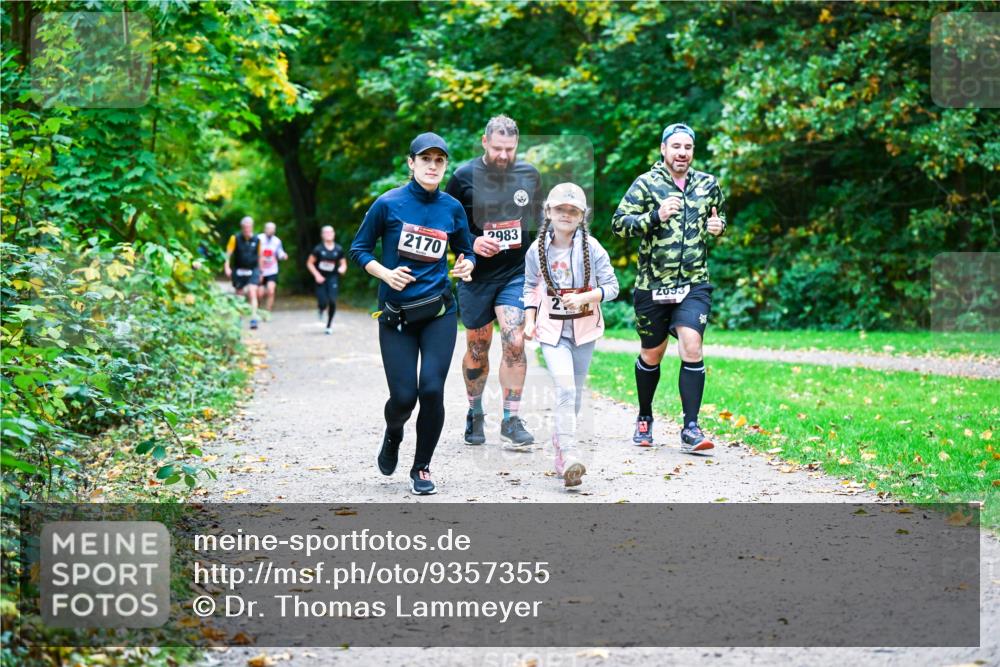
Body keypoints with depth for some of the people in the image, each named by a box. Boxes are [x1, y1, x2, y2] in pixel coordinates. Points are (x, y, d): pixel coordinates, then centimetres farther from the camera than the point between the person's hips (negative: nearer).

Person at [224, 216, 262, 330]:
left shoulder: (256, 240, 1)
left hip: (253, 270, 0)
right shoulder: (235, 238, -5)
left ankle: (253, 319, -19)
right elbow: (228, 253, -4)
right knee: (239, 295, 12)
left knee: (252, 293, -16)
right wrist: (227, 267, -16)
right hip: (239, 271, 0)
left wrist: (260, 272, 17)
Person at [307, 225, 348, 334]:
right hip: (321, 278, -1)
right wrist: (317, 275, -11)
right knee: (323, 304, -8)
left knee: (332, 302, -15)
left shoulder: (338, 249, 1)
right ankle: (321, 309, 34)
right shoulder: (318, 249, -5)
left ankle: (329, 326, 3)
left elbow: (343, 263, 9)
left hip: (333, 278, 1)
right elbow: (309, 263, -1)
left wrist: (342, 268, -14)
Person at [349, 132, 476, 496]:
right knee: (404, 396, -5)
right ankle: (393, 435, 33)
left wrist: (466, 267, -8)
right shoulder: (389, 204, -5)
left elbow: (466, 252, 15)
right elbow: (359, 249, 2)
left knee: (432, 390, -10)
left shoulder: (452, 208, 3)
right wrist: (386, 274, -14)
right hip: (396, 315, -1)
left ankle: (422, 467, 11)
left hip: (439, 314, 1)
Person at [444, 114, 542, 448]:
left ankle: (511, 419, -4)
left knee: (514, 343, -13)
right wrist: (471, 243, -15)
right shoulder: (464, 176, -5)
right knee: (478, 348, 10)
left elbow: (540, 219, 17)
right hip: (476, 274, 0)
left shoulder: (530, 175, 2)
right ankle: (475, 414, 29)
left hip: (516, 273, 0)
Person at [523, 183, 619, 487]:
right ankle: (569, 456, -24)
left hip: (584, 328, 1)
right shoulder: (537, 250, -2)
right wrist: (529, 322, 1)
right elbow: (530, 288, 11)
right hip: (552, 329, -1)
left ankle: (561, 445, 30)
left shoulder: (591, 248, -6)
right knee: (565, 389, -18)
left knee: (575, 392, 11)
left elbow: (611, 286, -5)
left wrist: (583, 298, -20)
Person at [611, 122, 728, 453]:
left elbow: (720, 217, 26)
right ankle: (644, 419, 34)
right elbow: (618, 223, -9)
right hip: (652, 286, -1)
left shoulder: (708, 185, 9)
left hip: (694, 284, 1)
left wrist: (718, 226, 2)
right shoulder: (646, 184, -3)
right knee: (651, 355, 11)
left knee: (692, 348, -16)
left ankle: (690, 429, -13)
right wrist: (655, 216, -23)